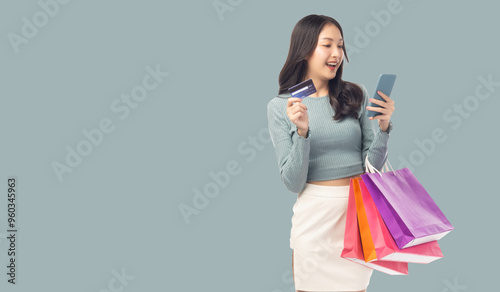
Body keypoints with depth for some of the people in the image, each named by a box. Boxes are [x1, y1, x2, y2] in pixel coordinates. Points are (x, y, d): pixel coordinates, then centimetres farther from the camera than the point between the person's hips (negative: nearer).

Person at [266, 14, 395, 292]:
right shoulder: (279, 107, -3)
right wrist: (302, 132, -21)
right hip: (316, 212, -2)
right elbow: (293, 183, -8)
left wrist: (383, 128, -14)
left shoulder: (357, 95, 2)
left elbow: (374, 165, 3)